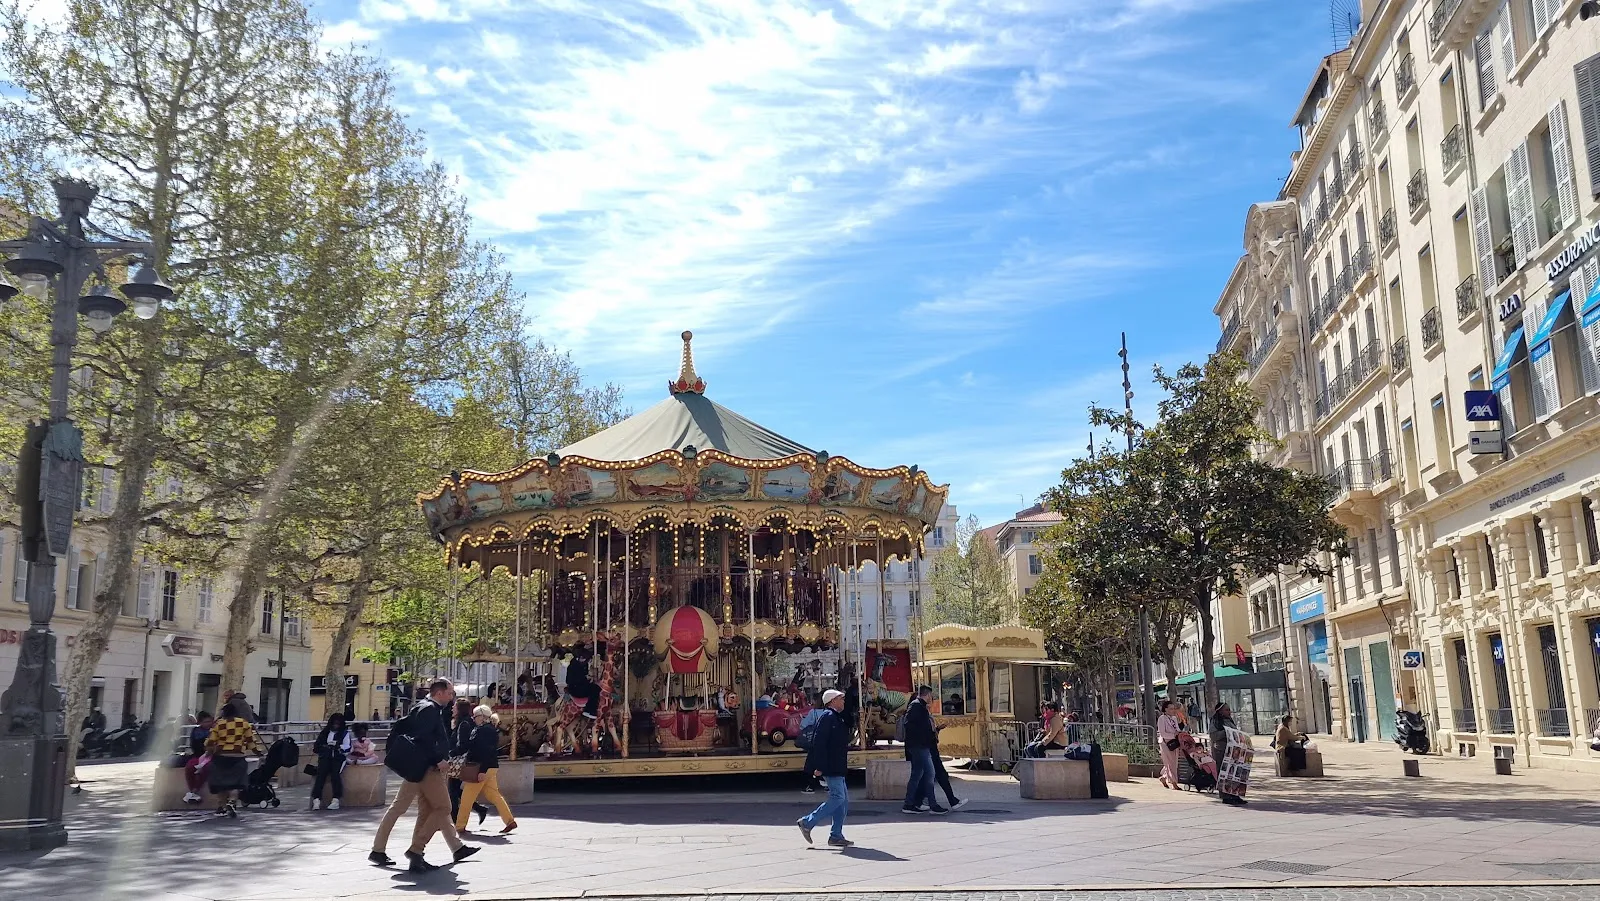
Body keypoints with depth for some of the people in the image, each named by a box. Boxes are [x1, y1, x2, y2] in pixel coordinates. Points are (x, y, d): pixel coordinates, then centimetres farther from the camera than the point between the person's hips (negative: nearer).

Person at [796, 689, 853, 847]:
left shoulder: (838, 718, 17)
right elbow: (819, 743, -20)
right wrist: (819, 767, -23)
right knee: (838, 798, -11)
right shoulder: (828, 717, -13)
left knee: (843, 801, 9)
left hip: (837, 768, 10)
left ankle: (836, 836, 12)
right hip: (830, 768, -10)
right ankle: (807, 822, -3)